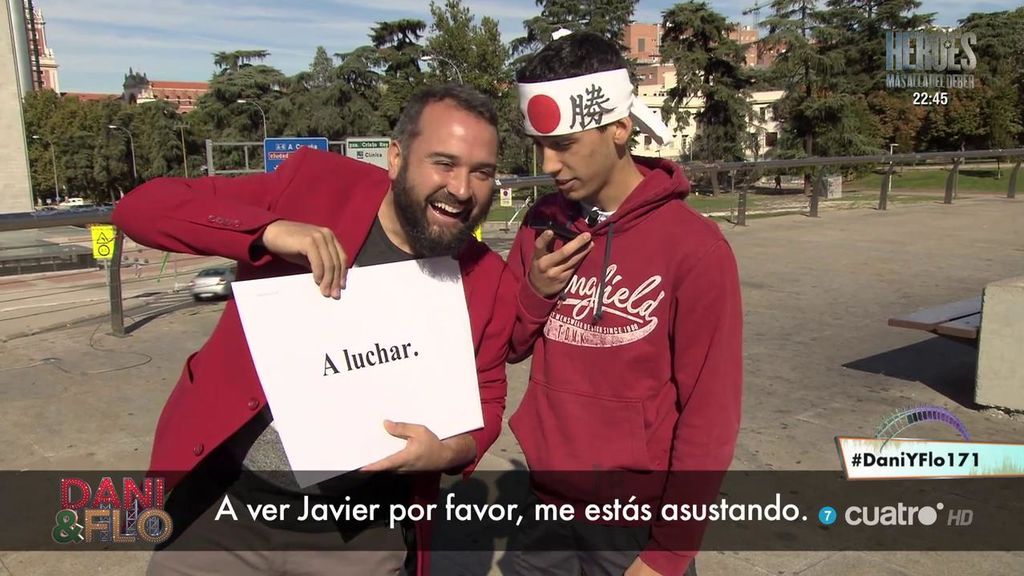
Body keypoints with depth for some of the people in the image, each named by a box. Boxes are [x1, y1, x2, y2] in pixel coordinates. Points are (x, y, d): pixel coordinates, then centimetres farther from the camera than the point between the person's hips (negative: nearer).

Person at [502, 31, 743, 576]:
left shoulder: (693, 247, -16)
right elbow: (504, 347, 8)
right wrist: (535, 293, -12)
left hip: (637, 525, -4)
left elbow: (709, 415, -13)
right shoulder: (543, 224, -1)